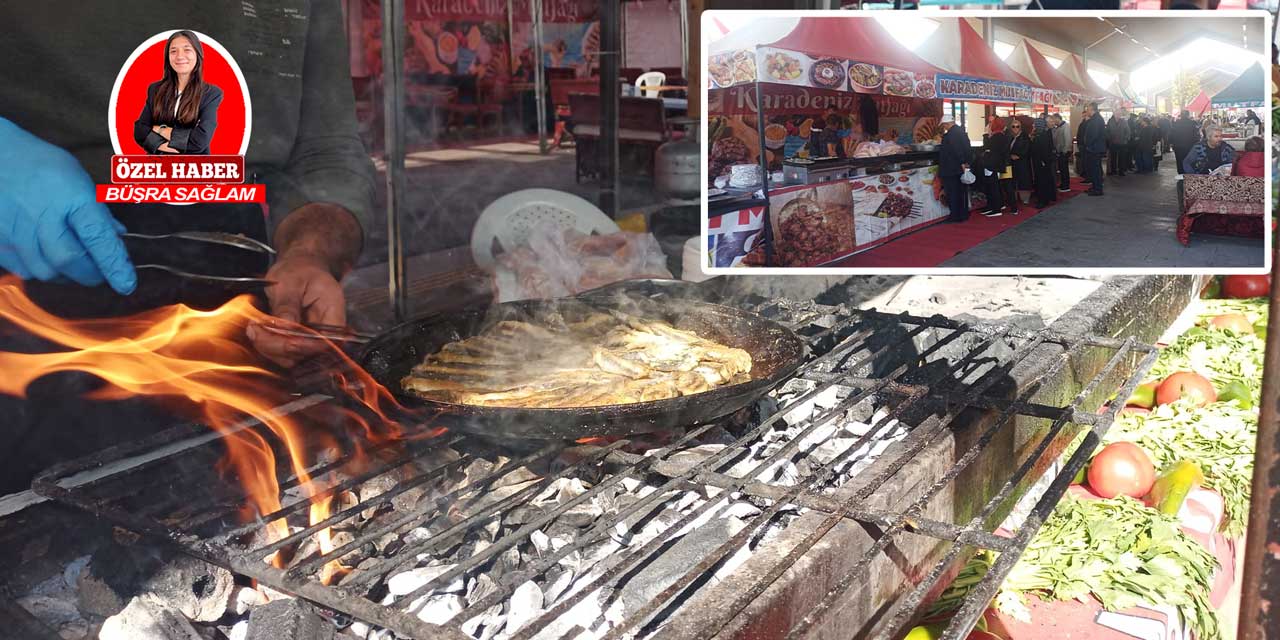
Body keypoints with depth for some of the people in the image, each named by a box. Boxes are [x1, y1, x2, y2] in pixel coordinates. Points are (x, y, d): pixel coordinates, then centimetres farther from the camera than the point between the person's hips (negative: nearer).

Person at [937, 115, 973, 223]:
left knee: (953, 193, -3)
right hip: (962, 168, 9)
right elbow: (968, 148, 13)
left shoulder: (950, 134, -18)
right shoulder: (962, 131, 12)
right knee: (962, 191, 15)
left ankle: (956, 216, -1)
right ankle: (964, 214, 21)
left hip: (952, 169, -9)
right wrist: (966, 162, 12)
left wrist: (962, 163, -19)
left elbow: (956, 150, -24)